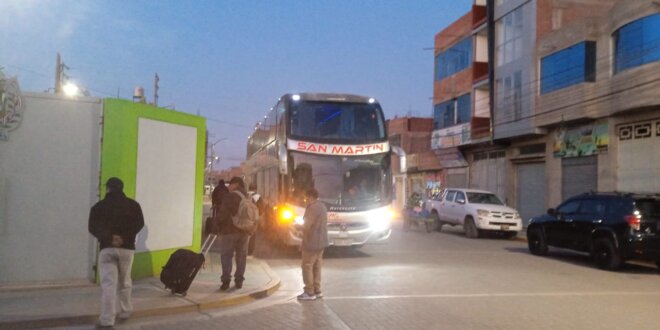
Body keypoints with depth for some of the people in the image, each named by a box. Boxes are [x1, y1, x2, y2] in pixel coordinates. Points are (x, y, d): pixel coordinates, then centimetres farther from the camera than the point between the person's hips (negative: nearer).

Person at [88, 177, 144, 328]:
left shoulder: (99, 206, 6)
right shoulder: (133, 205, 7)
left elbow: (93, 227, -6)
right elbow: (139, 224, -6)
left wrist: (109, 237, -13)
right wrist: (124, 237, -13)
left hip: (107, 248, -1)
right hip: (127, 248, 2)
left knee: (108, 284, -4)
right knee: (124, 282, 17)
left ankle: (107, 320, -9)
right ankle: (125, 312, 28)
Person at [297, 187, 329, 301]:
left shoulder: (312, 207, -18)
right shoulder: (322, 206, 12)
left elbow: (307, 225, -19)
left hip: (312, 242, -10)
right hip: (321, 242, 10)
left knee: (307, 266, -3)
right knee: (317, 266, 14)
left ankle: (309, 292, -2)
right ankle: (317, 290, 19)